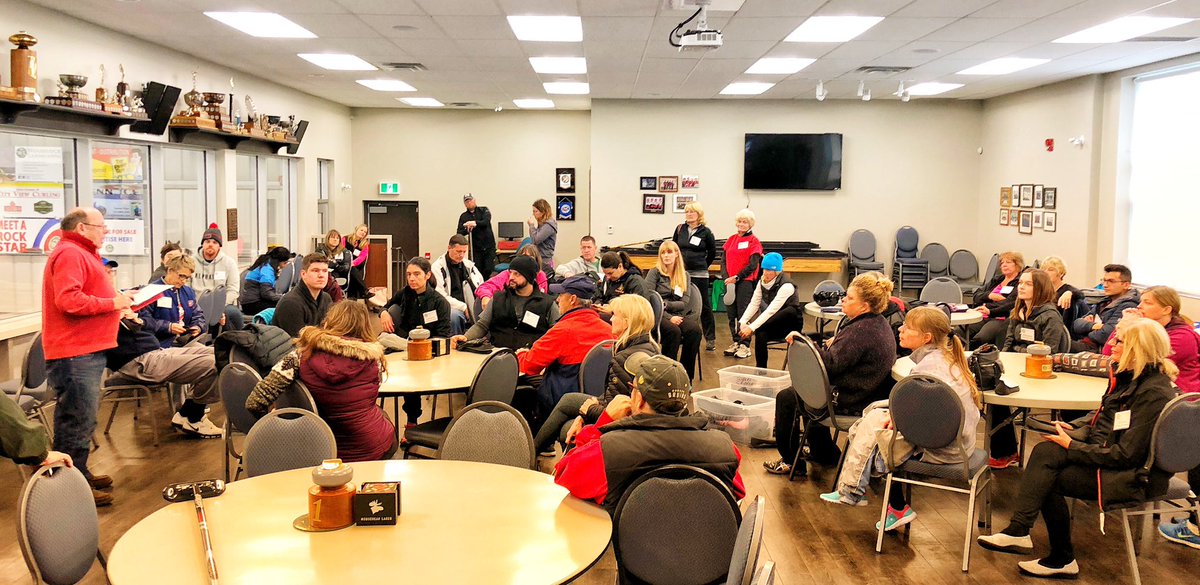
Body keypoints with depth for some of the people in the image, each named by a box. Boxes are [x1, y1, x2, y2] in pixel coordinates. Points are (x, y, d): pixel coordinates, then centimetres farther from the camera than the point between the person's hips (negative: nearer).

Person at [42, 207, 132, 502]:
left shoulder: (82, 254, 22)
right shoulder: (69, 254, -14)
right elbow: (69, 300, -26)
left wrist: (118, 300, 13)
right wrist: (111, 303, -18)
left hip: (87, 352, 12)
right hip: (75, 354, -12)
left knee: (83, 419, 19)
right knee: (78, 422, -7)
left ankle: (79, 474, 30)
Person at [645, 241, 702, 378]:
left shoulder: (684, 275, 15)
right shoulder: (655, 273, 5)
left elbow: (685, 303, 6)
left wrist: (665, 304, -12)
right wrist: (669, 317, -15)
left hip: (678, 315, 3)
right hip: (659, 316, -3)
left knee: (696, 330, -28)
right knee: (674, 331, -35)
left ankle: (686, 376, -20)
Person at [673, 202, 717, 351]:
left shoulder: (705, 232, -2)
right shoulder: (680, 229, 5)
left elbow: (712, 252, 10)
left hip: (699, 274, -3)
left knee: (704, 306, 2)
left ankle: (710, 338, 7)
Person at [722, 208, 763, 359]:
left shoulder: (754, 241, -2)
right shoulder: (731, 239, 13)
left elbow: (752, 266, -9)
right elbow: (724, 261, 10)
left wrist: (736, 278, -14)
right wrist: (726, 278, -5)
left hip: (745, 282, -5)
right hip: (729, 282, 5)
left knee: (743, 314, -5)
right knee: (731, 314, 8)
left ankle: (745, 346, 0)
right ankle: (735, 342, 18)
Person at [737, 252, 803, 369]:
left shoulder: (786, 286, -23)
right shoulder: (762, 281, -1)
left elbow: (771, 310, -31)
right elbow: (753, 304, -4)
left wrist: (752, 327, -37)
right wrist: (743, 322, -21)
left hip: (789, 323, -5)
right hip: (772, 324, 5)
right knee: (761, 334, -29)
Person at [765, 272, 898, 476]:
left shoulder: (861, 331, -27)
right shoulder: (879, 323, 6)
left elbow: (830, 365, -30)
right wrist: (836, 343, 7)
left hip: (849, 401, -11)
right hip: (867, 393, 11)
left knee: (786, 398, 4)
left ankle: (790, 461, 15)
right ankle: (824, 453, 39)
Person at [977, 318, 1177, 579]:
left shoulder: (1153, 393, -24)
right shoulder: (1128, 375, 4)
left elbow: (1125, 455, -24)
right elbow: (1103, 416, 19)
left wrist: (1072, 447, -17)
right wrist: (1071, 427, 1)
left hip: (1135, 475, -8)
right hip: (1108, 449, 8)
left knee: (1048, 480, -11)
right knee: (1045, 452, -16)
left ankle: (1061, 559, 8)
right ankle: (1018, 531, -20)